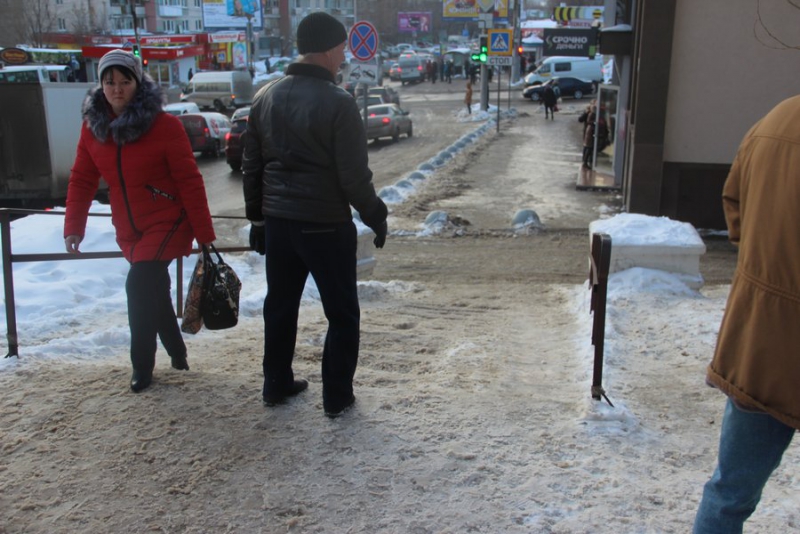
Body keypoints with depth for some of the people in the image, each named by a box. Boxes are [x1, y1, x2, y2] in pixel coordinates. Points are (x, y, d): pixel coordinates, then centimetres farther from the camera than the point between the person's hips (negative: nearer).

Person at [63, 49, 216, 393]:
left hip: (167, 223, -6)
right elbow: (82, 180, 5)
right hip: (129, 230, 6)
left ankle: (142, 365, -1)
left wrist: (204, 234, -15)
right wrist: (73, 227, -2)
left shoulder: (164, 124, -15)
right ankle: (176, 351, 37)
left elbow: (190, 182, -14)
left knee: (140, 287, -17)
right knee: (153, 291, 16)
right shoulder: (93, 126, 1)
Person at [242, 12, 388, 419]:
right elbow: (354, 176, -16)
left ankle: (276, 385, 31)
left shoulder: (265, 98, 5)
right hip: (326, 225, -6)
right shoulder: (337, 102, -15)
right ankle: (336, 397, 15)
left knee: (280, 306, 19)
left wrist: (257, 217, 18)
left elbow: (251, 167, 9)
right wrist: (376, 217, -2)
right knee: (342, 313, 8)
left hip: (278, 221, 6)